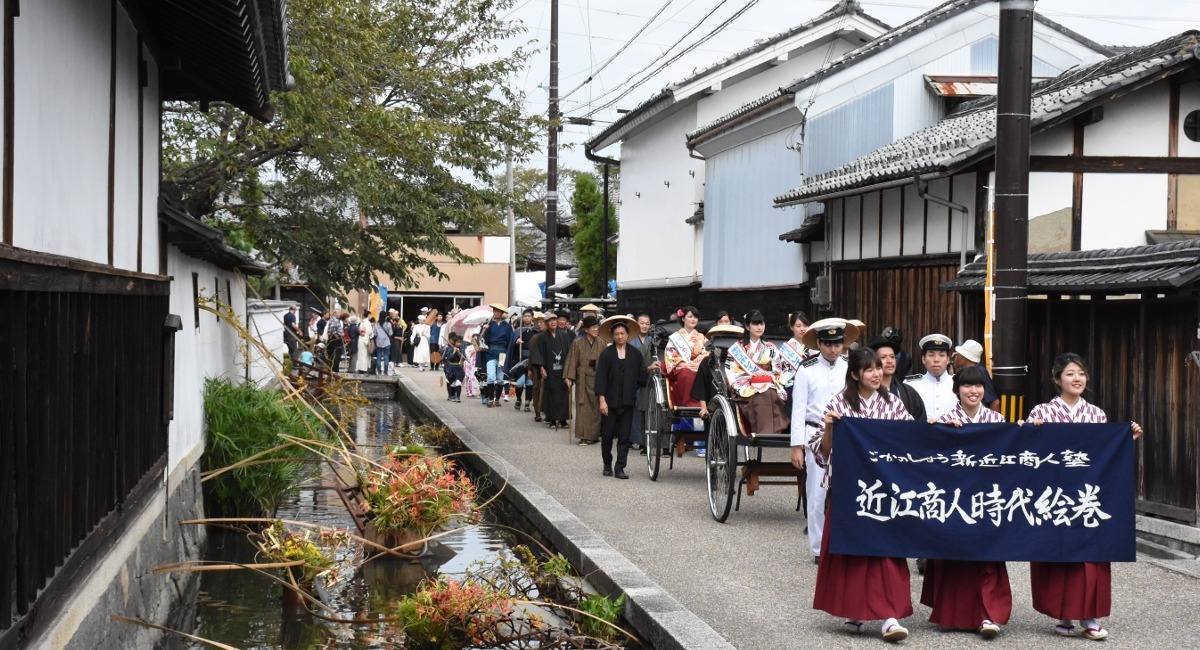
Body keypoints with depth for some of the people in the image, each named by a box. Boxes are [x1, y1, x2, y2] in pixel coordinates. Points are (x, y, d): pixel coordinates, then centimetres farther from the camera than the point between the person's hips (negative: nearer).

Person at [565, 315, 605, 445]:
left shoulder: (601, 343, 5)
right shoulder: (578, 343, -2)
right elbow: (572, 361, -2)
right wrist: (569, 378, -8)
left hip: (598, 379, 2)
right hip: (583, 379, -2)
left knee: (596, 407, 3)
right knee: (583, 407, -3)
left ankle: (593, 435, 11)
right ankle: (584, 436, 1)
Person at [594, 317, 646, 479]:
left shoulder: (635, 354, 7)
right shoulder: (606, 354, -1)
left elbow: (641, 377, 10)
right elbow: (601, 377, -5)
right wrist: (602, 399, -11)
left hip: (628, 401, 2)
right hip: (610, 401, -2)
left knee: (625, 436, 0)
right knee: (607, 435, 4)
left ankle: (619, 468, 4)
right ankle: (607, 465, 23)